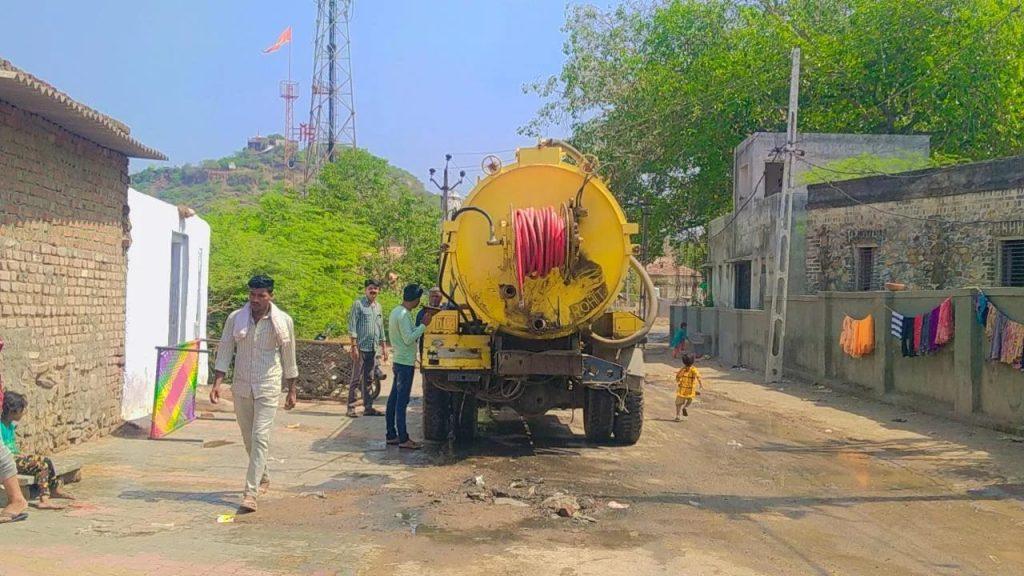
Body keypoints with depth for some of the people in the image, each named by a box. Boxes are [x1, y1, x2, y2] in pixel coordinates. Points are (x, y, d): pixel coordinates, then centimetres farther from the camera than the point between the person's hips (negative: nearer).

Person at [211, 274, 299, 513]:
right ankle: (263, 477, 38)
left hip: (268, 388, -3)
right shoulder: (235, 318, -1)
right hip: (241, 386, 3)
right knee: (248, 438, 15)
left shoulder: (283, 321, -4)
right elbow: (225, 352, 3)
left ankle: (250, 493, -14)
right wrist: (217, 383, -7)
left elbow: (289, 358, 4)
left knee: (260, 437, -12)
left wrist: (292, 391, 7)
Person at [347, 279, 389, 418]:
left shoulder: (378, 306, 15)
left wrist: (384, 347, 18)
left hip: (373, 348, 6)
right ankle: (351, 408, -1)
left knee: (368, 379, 10)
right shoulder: (358, 304, -4)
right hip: (361, 348, -6)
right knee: (356, 378, -4)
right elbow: (352, 327, -8)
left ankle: (368, 407, 14)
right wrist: (354, 346, -15)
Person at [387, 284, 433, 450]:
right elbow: (409, 339, -21)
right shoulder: (403, 315, -17)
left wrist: (421, 323, 11)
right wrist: (424, 325, -16)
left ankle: (391, 435, 17)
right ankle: (403, 439, -5)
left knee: (394, 398, 12)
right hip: (405, 363, -10)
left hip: (399, 361, 10)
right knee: (402, 400, -7)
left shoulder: (396, 312, 13)